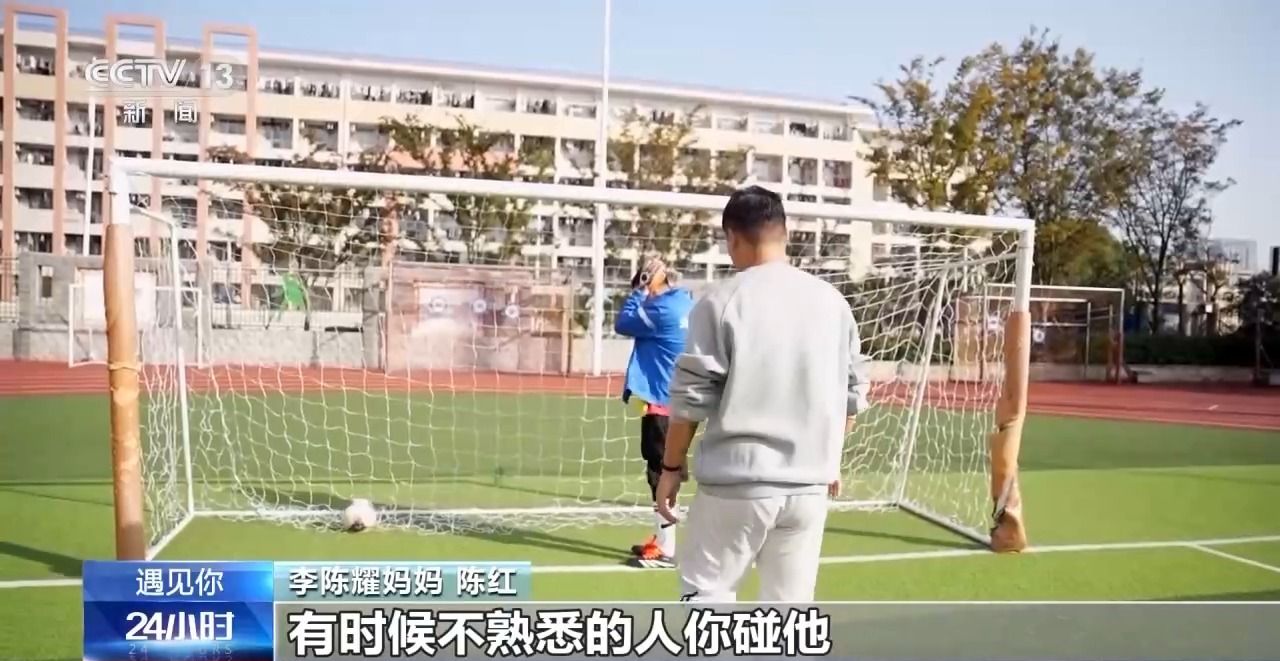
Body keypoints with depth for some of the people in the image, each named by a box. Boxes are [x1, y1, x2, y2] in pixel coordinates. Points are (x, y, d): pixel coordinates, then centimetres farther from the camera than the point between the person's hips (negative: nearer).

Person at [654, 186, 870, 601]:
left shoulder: (722, 302, -9)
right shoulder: (832, 301, 6)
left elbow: (691, 397, -8)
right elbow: (852, 394, 12)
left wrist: (672, 466, 4)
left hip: (738, 480, -4)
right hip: (810, 482, 5)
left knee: (705, 590, 12)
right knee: (791, 602, 14)